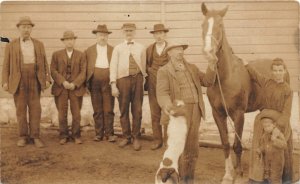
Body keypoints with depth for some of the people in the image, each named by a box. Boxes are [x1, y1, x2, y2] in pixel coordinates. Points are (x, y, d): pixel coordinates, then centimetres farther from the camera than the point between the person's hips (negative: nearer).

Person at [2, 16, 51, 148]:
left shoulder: (39, 44, 10)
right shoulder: (11, 45, 6)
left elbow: (44, 63, 8)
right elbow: (6, 65, 4)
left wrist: (47, 79, -2)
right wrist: (5, 82, -5)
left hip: (35, 81, 1)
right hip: (18, 82, -1)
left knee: (35, 109, 0)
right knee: (21, 110, 4)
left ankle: (35, 136, 7)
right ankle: (23, 136, 14)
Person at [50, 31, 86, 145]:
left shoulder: (80, 55, 10)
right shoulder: (56, 54, 10)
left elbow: (83, 72, 1)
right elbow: (53, 71, 1)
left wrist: (74, 84, -12)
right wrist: (63, 82, -12)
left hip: (76, 88, 0)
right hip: (60, 88, 0)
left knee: (76, 113, 1)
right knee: (62, 113, 3)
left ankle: (76, 136, 14)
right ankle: (63, 136, 14)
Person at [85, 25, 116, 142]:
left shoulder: (113, 50, 8)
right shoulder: (89, 50, 11)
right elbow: (85, 67, 8)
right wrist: (87, 82, -1)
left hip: (108, 82, -1)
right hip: (94, 83, 1)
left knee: (109, 110, 0)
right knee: (97, 110, 6)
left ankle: (109, 134, 7)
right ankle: (99, 134, 13)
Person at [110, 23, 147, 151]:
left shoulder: (141, 48, 11)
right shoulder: (118, 48, 8)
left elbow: (143, 66, 11)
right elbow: (113, 66, 2)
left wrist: (143, 80, 6)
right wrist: (113, 85, -6)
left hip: (137, 79, 0)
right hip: (123, 79, 0)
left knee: (137, 110, 3)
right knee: (124, 110, 7)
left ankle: (136, 137, 15)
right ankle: (126, 137, 21)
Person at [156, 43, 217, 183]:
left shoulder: (192, 68, 17)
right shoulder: (164, 71, 1)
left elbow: (207, 82, 13)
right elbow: (162, 92, -12)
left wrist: (211, 68, -4)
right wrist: (167, 105, -33)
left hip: (195, 112, 5)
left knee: (192, 148, 12)